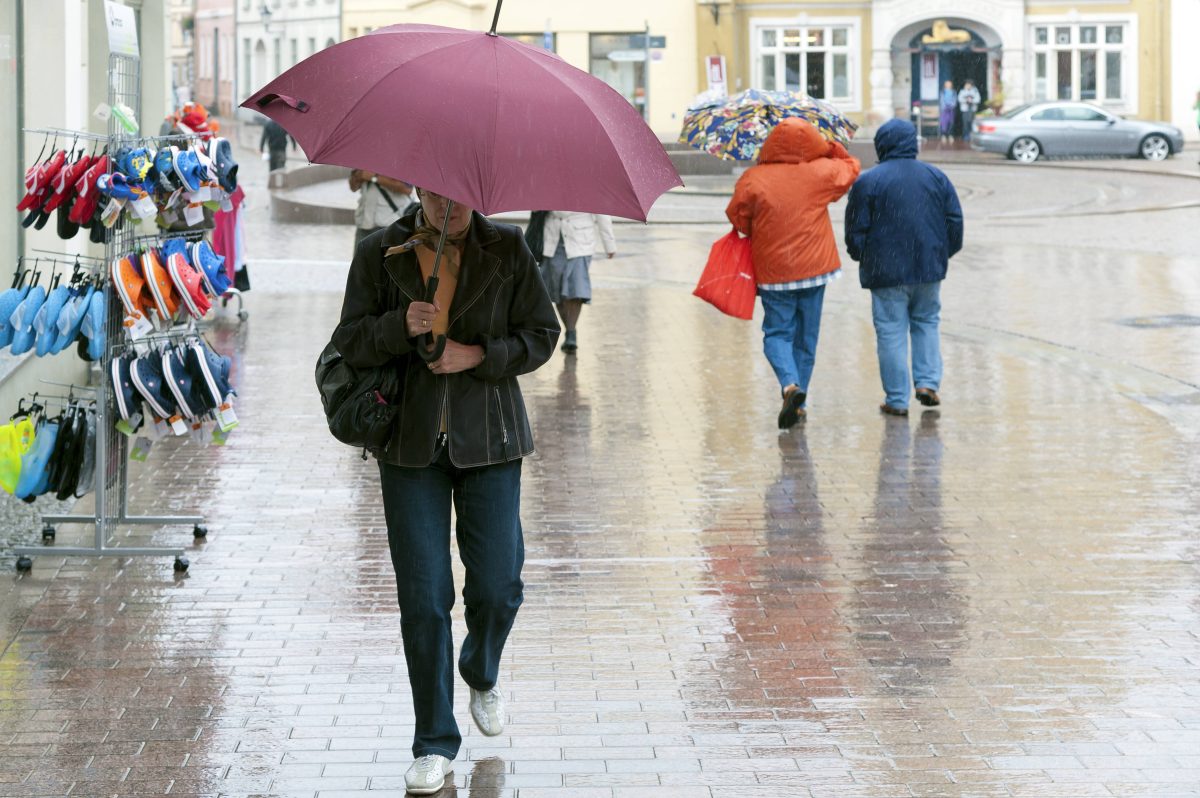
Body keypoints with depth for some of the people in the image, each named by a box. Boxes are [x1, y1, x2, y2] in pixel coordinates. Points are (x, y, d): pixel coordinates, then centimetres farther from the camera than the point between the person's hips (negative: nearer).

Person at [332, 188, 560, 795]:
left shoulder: (506, 250, 0)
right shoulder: (379, 253, 0)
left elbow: (541, 335, 2)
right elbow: (349, 341, -1)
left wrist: (479, 355, -14)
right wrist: (400, 325, -20)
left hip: (487, 437, 0)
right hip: (410, 442, 0)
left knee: (497, 588, 0)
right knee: (422, 596, -3)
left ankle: (481, 673, 37)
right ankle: (435, 743, 8)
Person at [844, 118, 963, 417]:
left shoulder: (868, 182, -8)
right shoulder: (936, 177, 4)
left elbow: (856, 230, -5)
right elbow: (955, 221, 7)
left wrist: (860, 255, 14)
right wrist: (944, 253, 21)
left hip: (886, 270, -3)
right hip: (929, 269, 3)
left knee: (891, 332, 2)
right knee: (926, 324, 20)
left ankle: (897, 399, 3)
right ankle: (928, 381, 6)